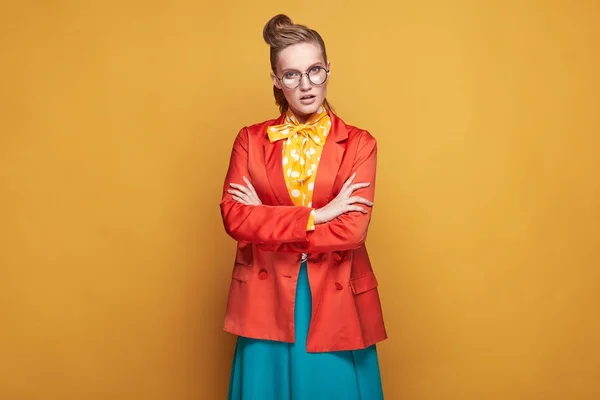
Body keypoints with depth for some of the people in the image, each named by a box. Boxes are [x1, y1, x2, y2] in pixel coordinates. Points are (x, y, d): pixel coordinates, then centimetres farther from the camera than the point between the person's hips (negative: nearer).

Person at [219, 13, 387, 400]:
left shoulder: (359, 143, -1)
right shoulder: (250, 140, 4)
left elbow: (353, 230, -12)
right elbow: (234, 217, -8)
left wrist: (266, 223, -10)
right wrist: (315, 216, -15)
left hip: (335, 300, -1)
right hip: (267, 299, 1)